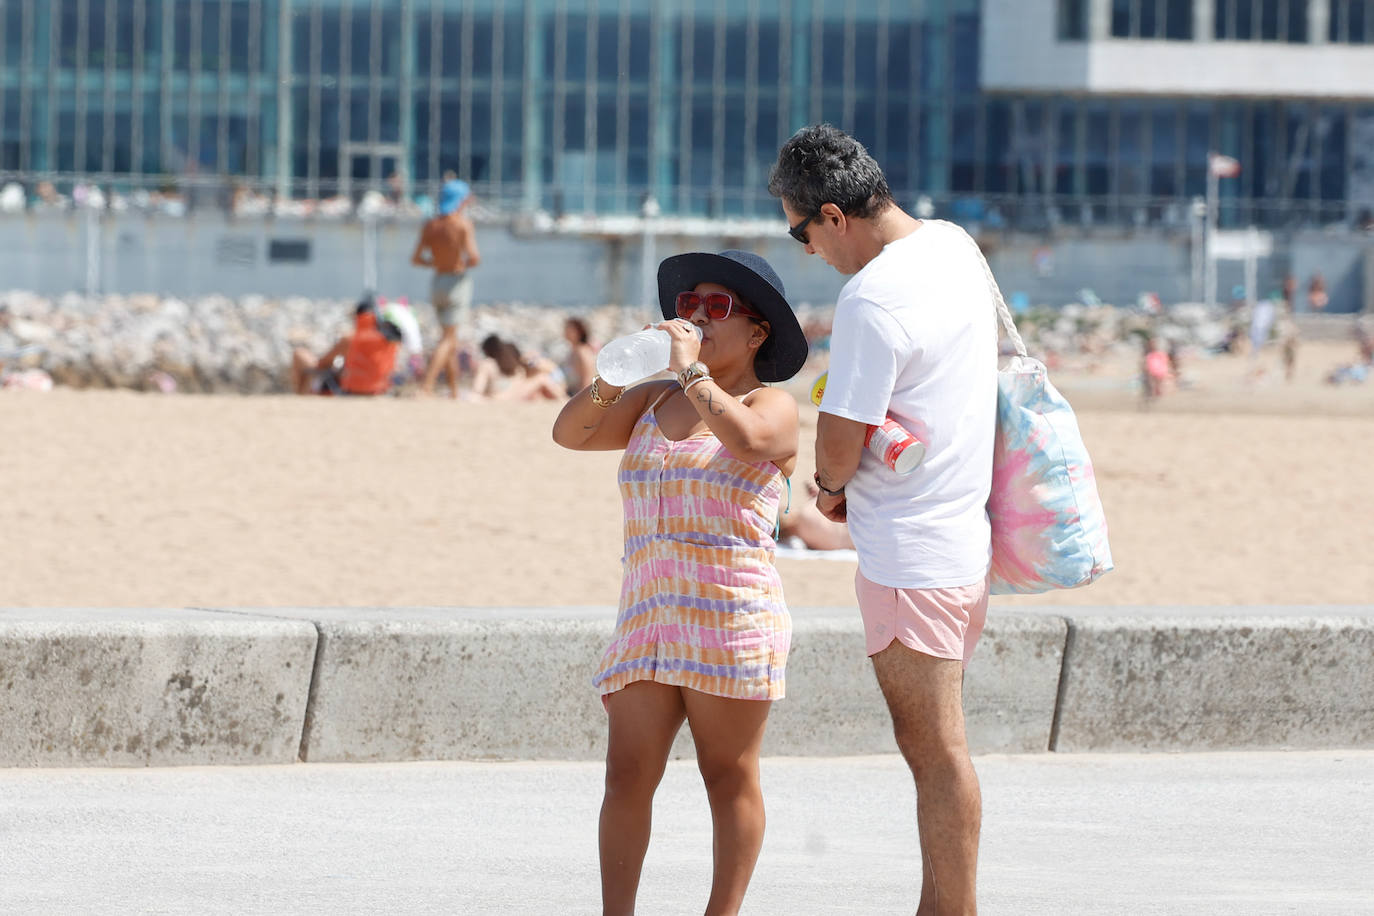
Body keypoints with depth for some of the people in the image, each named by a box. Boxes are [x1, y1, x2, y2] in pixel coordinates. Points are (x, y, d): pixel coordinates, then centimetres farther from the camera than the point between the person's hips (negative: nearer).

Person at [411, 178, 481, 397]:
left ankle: (454, 390, 20)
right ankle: (427, 384, -19)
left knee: (451, 338, 17)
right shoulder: (463, 224, -11)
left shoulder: (430, 226, 6)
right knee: (448, 338, -7)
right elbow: (473, 257, -20)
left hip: (437, 282, 6)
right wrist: (469, 263, 2)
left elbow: (416, 258, 5)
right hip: (457, 281, -6)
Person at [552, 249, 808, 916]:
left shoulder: (771, 405, 1)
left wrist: (689, 369, -14)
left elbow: (746, 437, -22)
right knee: (628, 774, -1)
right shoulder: (653, 403, 19)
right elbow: (570, 433, 15)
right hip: (646, 609, 5)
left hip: (730, 610, -5)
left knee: (729, 773, 0)